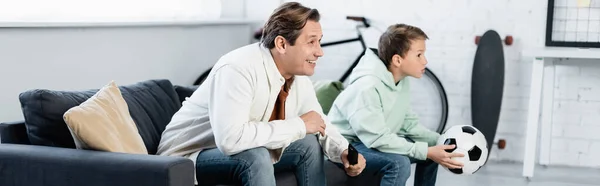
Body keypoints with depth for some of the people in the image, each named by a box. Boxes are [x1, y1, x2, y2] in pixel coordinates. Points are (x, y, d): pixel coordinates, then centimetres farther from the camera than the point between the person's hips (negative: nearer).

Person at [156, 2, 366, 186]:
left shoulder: (299, 74, -6)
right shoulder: (238, 69, -31)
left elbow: (319, 123, 7)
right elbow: (230, 140, -41)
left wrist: (343, 152, -15)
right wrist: (299, 125, -31)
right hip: (188, 157, -8)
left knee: (309, 145, -3)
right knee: (256, 157, -32)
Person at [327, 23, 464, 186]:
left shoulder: (402, 81, -1)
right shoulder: (367, 87, -30)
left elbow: (410, 123, 6)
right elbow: (378, 139, -31)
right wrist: (426, 152, -30)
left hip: (373, 142, 9)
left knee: (432, 149, 7)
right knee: (399, 163, -32)